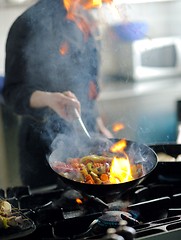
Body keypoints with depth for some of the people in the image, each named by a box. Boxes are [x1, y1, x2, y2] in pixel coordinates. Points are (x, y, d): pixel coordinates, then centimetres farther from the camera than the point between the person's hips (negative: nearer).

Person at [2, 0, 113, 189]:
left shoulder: (83, 18, 6)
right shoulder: (29, 25, -16)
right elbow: (12, 92, -19)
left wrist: (97, 122, 17)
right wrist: (48, 98, -38)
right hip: (47, 142, -6)